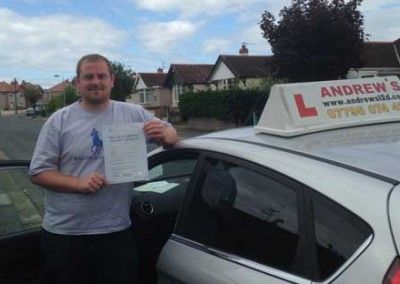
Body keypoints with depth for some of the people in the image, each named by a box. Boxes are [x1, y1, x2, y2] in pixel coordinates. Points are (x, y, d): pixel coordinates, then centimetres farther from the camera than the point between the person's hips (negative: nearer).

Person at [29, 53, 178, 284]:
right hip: (63, 235, 0)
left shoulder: (133, 114, 2)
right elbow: (38, 172, -1)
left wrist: (164, 133, -16)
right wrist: (78, 183, -18)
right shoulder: (60, 120, -1)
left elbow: (172, 134, 9)